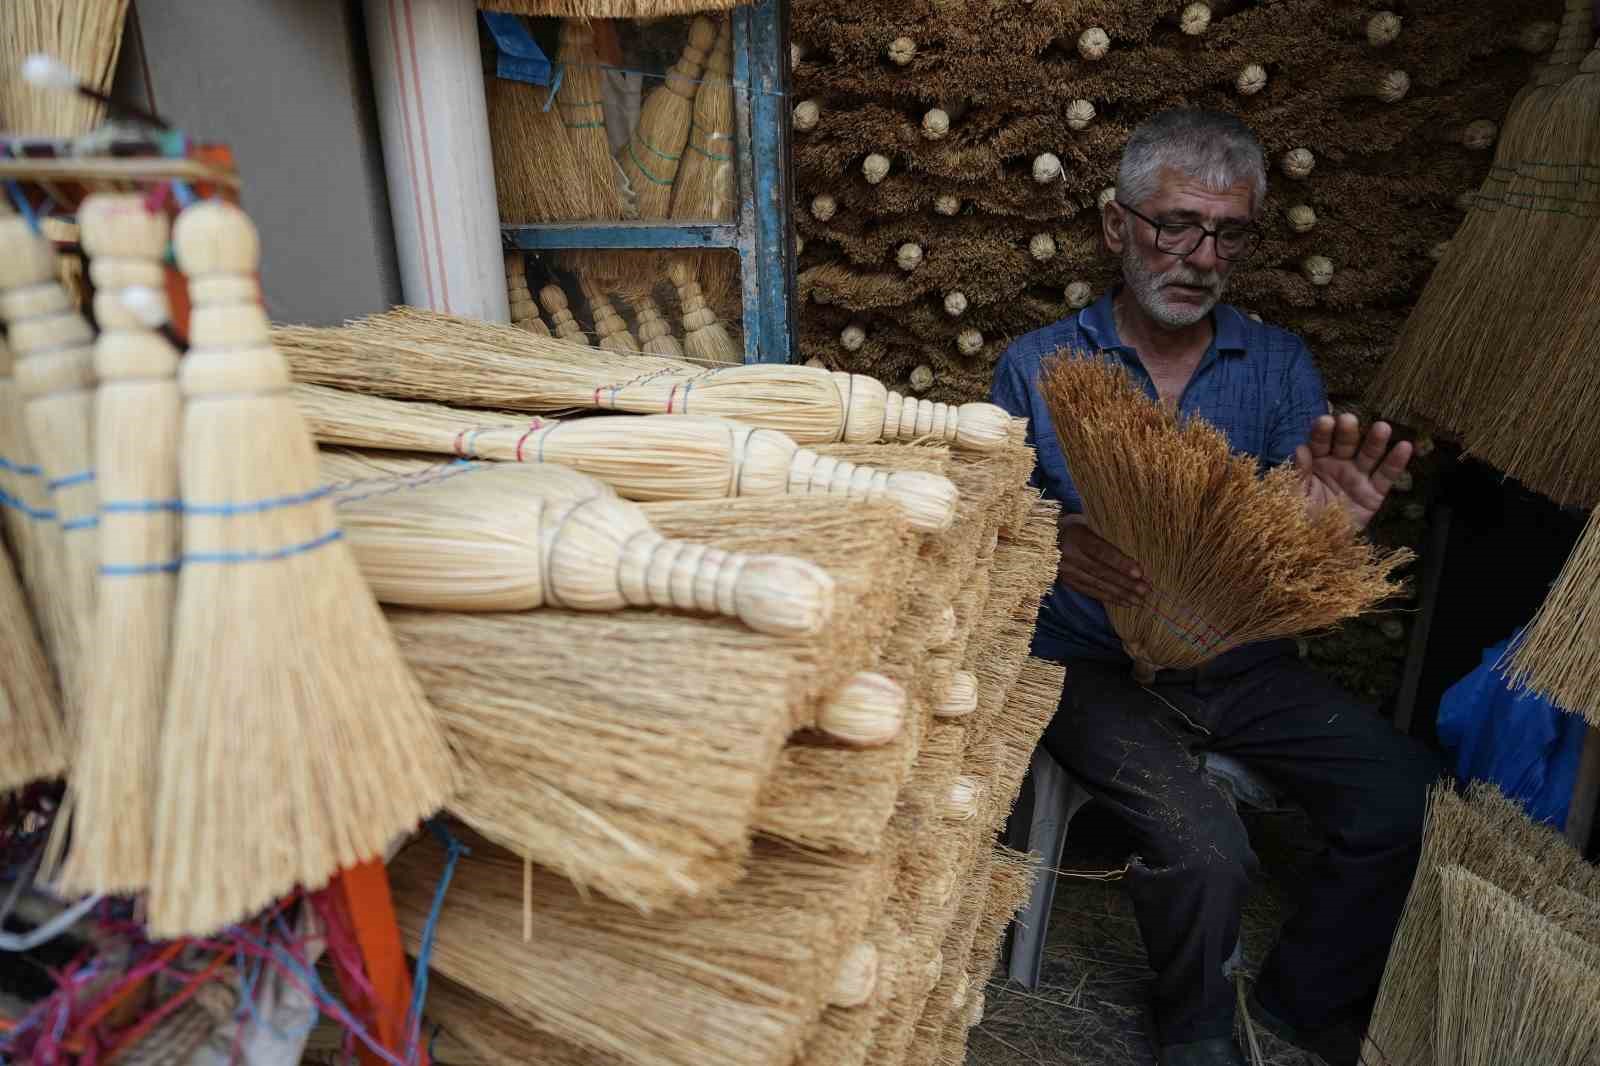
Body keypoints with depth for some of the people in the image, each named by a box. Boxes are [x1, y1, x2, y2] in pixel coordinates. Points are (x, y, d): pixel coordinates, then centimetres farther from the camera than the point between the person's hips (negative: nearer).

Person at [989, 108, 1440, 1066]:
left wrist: (1326, 526, -27)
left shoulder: (1281, 365, 4)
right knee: (1203, 847, -24)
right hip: (1095, 664, -3)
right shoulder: (1038, 368, -3)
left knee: (1411, 802, -12)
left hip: (1245, 663, 4)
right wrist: (1055, 547, -28)